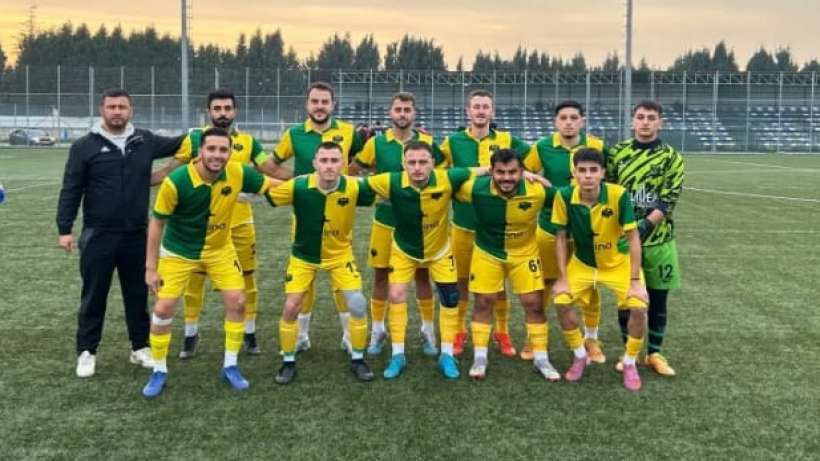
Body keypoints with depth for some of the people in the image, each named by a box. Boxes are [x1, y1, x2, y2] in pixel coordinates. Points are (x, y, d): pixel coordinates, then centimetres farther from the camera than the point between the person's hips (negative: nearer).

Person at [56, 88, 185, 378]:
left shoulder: (145, 141, 4)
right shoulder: (84, 146, -3)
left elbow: (179, 144, 18)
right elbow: (70, 191, -3)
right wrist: (64, 229, -8)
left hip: (137, 235, 3)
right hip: (98, 236, -2)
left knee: (138, 295, 12)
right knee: (94, 296, 5)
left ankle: (140, 347, 25)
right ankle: (86, 352, 16)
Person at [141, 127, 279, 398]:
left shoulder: (238, 173, -21)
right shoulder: (176, 182, -28)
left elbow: (274, 186, -1)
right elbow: (157, 223, -15)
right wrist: (150, 268, -13)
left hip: (219, 249, 3)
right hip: (178, 252, -3)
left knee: (237, 302, -2)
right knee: (163, 310, -5)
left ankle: (230, 366, 17)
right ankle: (159, 372, 17)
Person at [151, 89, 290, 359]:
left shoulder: (248, 142, 4)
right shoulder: (194, 139, 0)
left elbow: (273, 170, 4)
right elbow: (170, 170, 1)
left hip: (239, 220, 1)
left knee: (247, 276, 8)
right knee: (194, 277, 5)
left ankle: (250, 333, 24)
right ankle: (191, 334, 22)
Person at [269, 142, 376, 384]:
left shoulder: (354, 187, -23)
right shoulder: (298, 186, -25)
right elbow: (264, 193, -13)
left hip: (340, 254, 1)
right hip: (303, 256, 0)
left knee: (358, 304, -6)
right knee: (291, 307, -3)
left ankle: (357, 359, 16)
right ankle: (288, 362, 18)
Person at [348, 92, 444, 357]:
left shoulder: (428, 142, -2)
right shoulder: (376, 142, -3)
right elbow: (352, 171, 5)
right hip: (385, 220, 0)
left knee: (422, 275, 6)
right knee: (381, 275, 7)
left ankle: (428, 331, 20)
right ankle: (378, 330, 21)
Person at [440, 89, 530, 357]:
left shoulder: (507, 141, 2)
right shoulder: (453, 142, 1)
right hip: (464, 223, 0)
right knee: (461, 280, 9)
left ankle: (502, 332, 23)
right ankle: (459, 332, 25)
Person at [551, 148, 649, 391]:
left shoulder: (619, 195, -28)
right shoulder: (564, 197, -22)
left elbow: (633, 238, -20)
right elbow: (560, 238, -10)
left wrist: (635, 281, -20)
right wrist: (562, 278, -12)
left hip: (618, 262, -2)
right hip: (582, 263, 2)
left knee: (638, 307, -18)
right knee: (561, 301, -15)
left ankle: (630, 363, 7)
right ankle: (580, 356, 11)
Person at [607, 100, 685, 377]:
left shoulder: (671, 157, -1)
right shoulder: (617, 152, 5)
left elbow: (668, 201, -10)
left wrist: (645, 225, -22)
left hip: (657, 240, -1)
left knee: (657, 299, 8)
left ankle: (654, 353, 23)